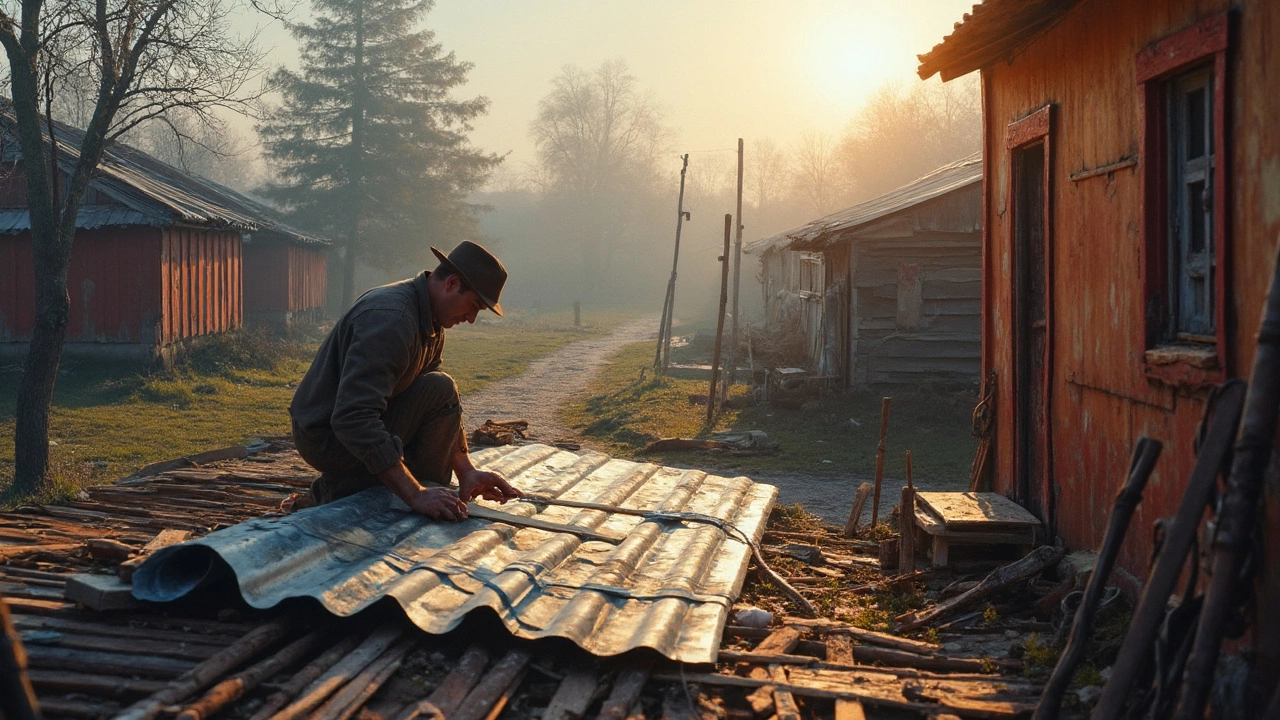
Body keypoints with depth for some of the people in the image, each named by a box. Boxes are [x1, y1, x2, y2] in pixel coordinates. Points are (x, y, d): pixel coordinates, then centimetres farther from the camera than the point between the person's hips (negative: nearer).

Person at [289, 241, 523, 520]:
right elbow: (352, 419, -37)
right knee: (439, 391, -20)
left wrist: (467, 472, -4)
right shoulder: (389, 318, -28)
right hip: (326, 435, -10)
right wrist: (416, 494, -39)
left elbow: (443, 410, 8)